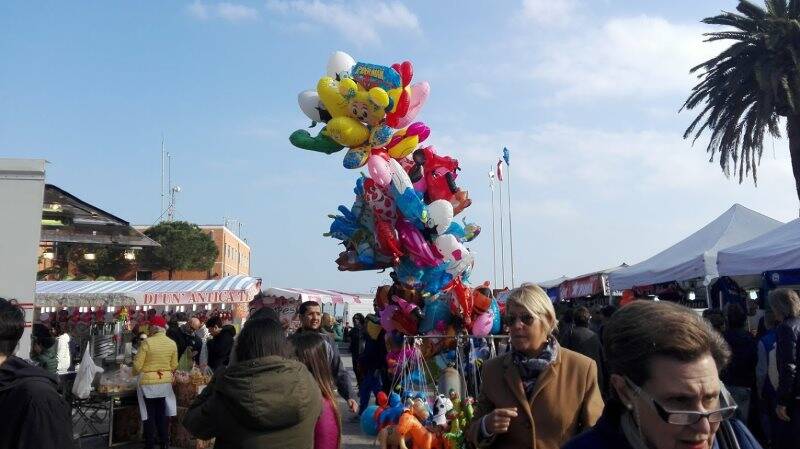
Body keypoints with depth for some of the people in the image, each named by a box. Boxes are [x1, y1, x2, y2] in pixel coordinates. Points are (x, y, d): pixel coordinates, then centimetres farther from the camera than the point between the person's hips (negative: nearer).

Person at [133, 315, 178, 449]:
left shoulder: (147, 342, -15)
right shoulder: (172, 344, -3)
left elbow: (137, 365, -11)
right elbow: (174, 366, 4)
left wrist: (134, 373, 11)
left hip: (148, 383, -4)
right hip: (165, 383, 4)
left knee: (149, 415, 7)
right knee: (163, 414, 14)